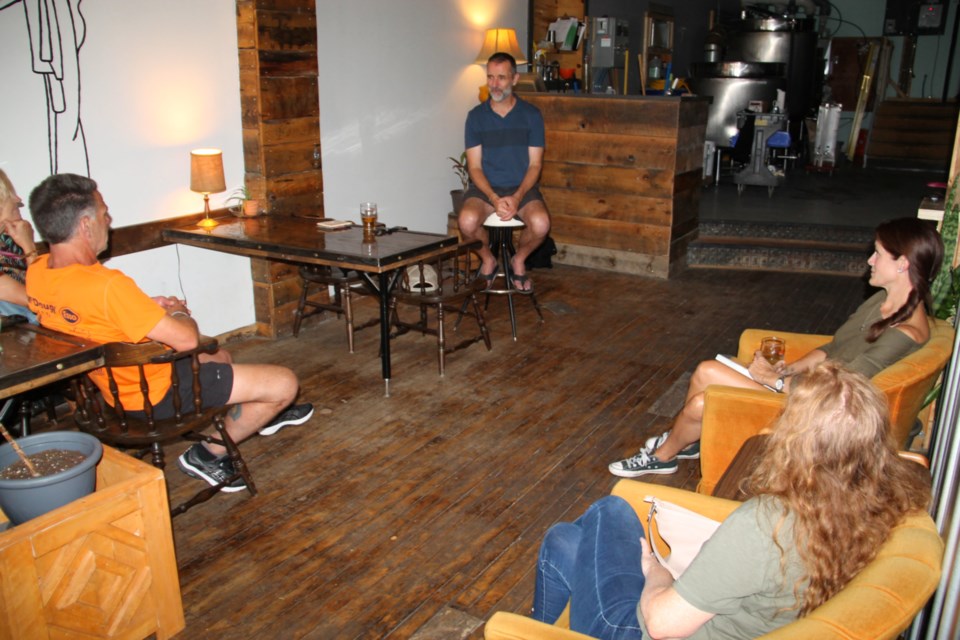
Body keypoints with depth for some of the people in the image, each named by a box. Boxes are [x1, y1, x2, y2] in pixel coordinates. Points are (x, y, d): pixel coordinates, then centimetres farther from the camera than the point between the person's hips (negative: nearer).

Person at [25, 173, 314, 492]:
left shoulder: (36, 273, -7)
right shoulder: (106, 286, -36)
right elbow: (186, 339, -30)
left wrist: (147, 307, 3)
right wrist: (179, 313, -7)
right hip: (157, 396, -10)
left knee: (219, 354, 33)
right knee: (284, 383, -7)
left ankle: (263, 414, 51)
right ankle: (209, 454, 7)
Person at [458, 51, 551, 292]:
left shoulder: (531, 114, 2)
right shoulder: (476, 116, 2)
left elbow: (535, 164, 0)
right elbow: (474, 167, -1)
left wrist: (517, 197, -18)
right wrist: (494, 198, -18)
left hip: (522, 187, 0)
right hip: (485, 187, 0)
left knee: (541, 224, -31)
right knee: (467, 221, -32)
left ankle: (518, 260, 3)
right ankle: (488, 260, 2)